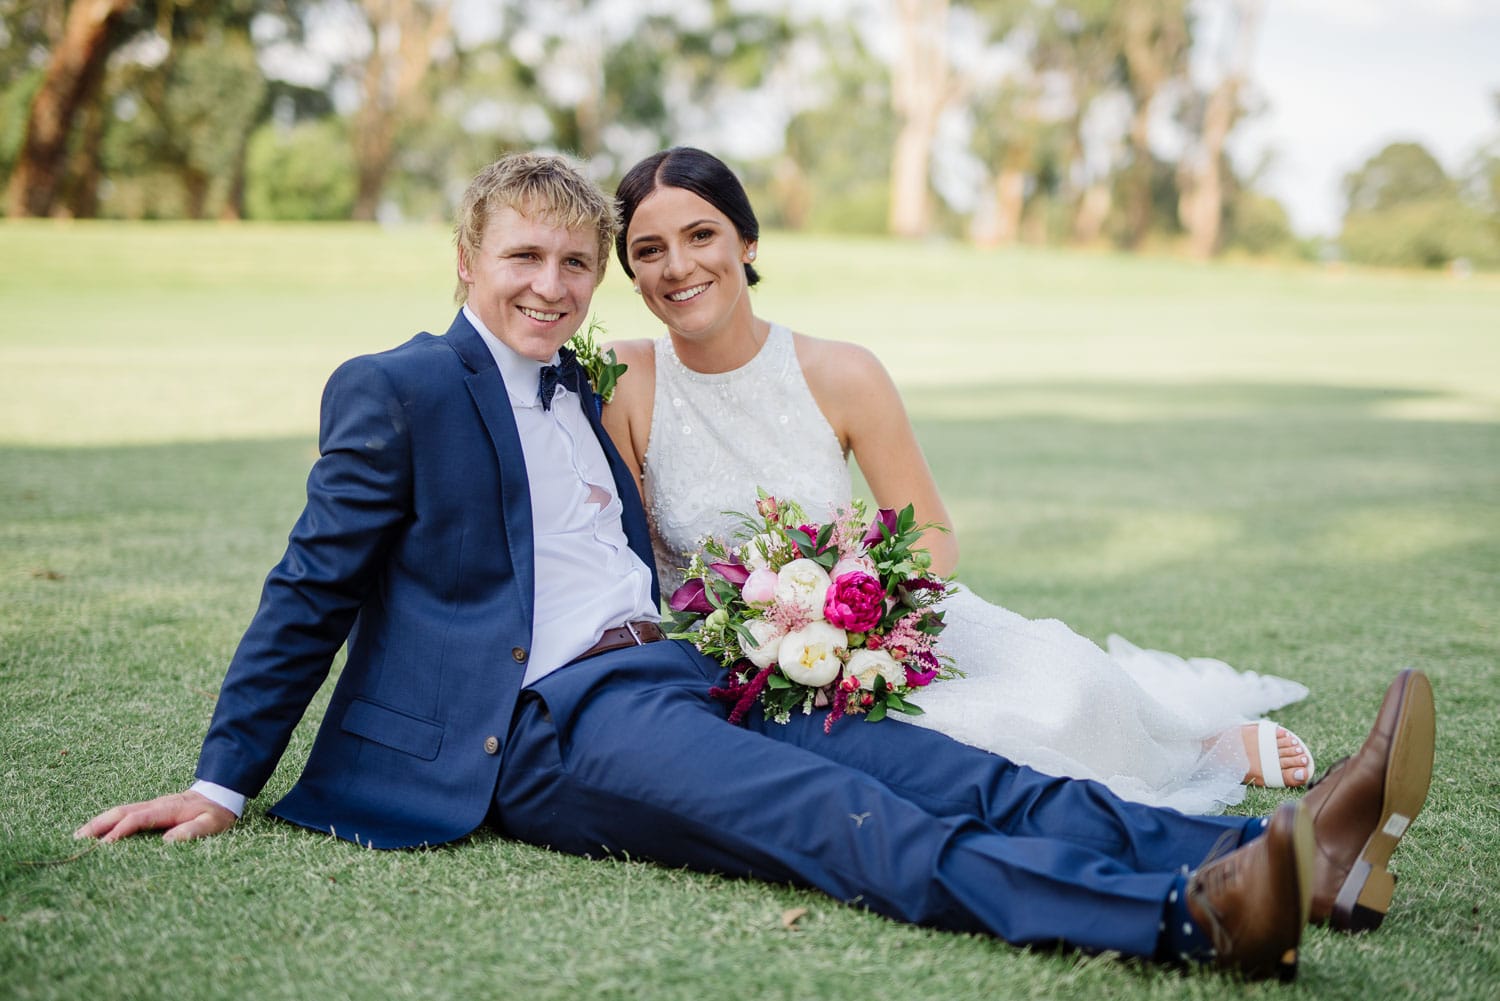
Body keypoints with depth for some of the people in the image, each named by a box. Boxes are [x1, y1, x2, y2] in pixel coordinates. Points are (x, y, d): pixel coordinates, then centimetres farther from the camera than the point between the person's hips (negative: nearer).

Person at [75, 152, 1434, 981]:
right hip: (548, 729, -7)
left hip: (667, 685, 8)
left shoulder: (586, 398, 25)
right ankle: (1200, 911, -50)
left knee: (959, 775, -16)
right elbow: (312, 590, 2)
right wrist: (225, 783, 1)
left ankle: (1281, 855, -31)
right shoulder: (395, 393, 3)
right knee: (853, 821, -31)